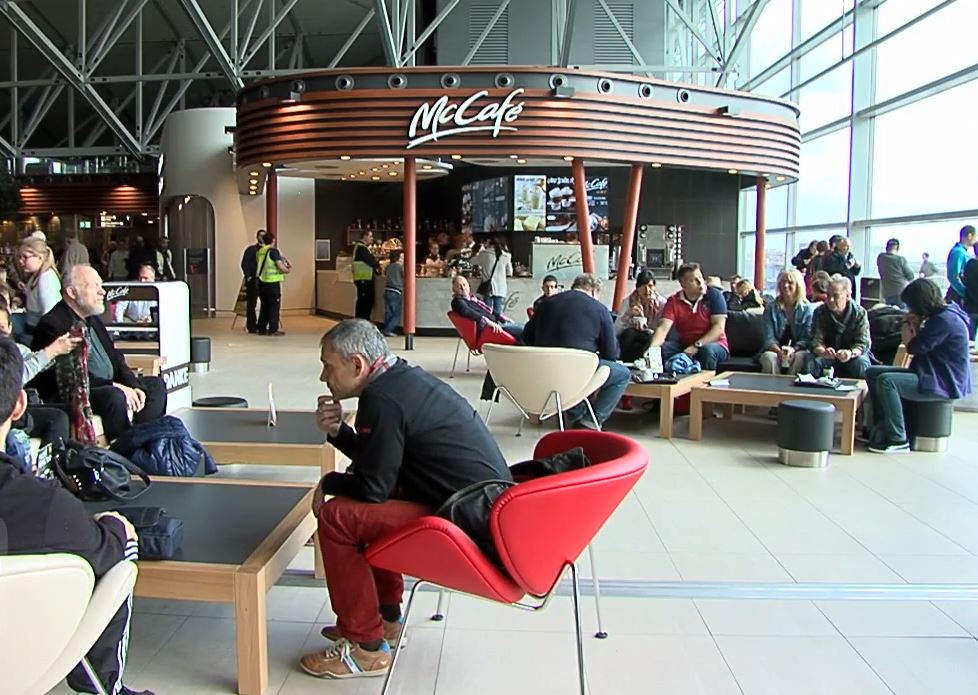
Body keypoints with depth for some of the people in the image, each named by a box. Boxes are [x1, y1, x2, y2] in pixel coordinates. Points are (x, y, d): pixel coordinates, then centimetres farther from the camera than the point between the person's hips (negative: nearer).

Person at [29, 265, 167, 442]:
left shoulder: (93, 319, 15)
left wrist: (134, 386, -3)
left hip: (107, 386, 10)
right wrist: (115, 386, -25)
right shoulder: (52, 325, -14)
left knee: (156, 385, 4)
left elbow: (115, 359, 15)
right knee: (114, 396, -34)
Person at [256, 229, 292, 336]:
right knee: (274, 306, 1)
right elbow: (280, 266, -16)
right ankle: (273, 330, 1)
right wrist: (287, 270, 3)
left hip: (261, 282, 6)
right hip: (272, 282, -6)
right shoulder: (273, 251, -11)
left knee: (264, 305, 15)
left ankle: (261, 328, 18)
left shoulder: (259, 252, 8)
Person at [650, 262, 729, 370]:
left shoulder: (714, 295, -9)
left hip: (714, 343, -2)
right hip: (685, 344, 3)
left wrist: (696, 346, -26)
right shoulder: (673, 301, -4)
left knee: (707, 350, -35)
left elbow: (719, 327, -15)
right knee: (660, 348, -20)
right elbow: (663, 328, -16)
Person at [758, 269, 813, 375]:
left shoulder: (806, 308, 4)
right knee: (769, 357, -33)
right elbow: (769, 338, -1)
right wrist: (779, 351, -23)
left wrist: (793, 349, -23)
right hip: (775, 350, 0)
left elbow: (807, 338, -2)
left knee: (801, 356, -34)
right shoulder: (771, 308, 6)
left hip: (798, 350, 0)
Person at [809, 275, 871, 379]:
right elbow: (816, 341, -15)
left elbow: (862, 343, -16)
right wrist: (823, 352, -40)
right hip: (828, 358, 0)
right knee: (814, 361, -29)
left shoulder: (860, 313, -8)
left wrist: (851, 353, -41)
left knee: (862, 363, -31)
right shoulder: (820, 312, -6)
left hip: (852, 357, 0)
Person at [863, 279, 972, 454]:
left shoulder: (945, 320, -21)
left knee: (886, 381, -29)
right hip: (933, 373, 11)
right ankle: (881, 429, 8)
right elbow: (919, 345, 13)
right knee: (872, 372, 5)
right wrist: (915, 324, 0)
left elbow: (913, 347, -17)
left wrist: (908, 324, -2)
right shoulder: (940, 315, 11)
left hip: (944, 382, -11)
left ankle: (898, 441, -23)